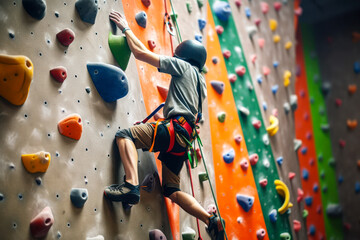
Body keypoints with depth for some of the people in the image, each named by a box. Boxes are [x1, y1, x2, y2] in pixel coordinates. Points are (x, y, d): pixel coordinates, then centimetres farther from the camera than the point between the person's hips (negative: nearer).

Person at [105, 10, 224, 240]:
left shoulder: (183, 66, 5)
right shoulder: (200, 80, 29)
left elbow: (141, 52, 3)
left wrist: (126, 27, 14)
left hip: (176, 129, -9)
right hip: (185, 137, 9)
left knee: (125, 135, -20)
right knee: (172, 190, 13)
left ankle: (132, 185, -41)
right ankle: (211, 219, 2)